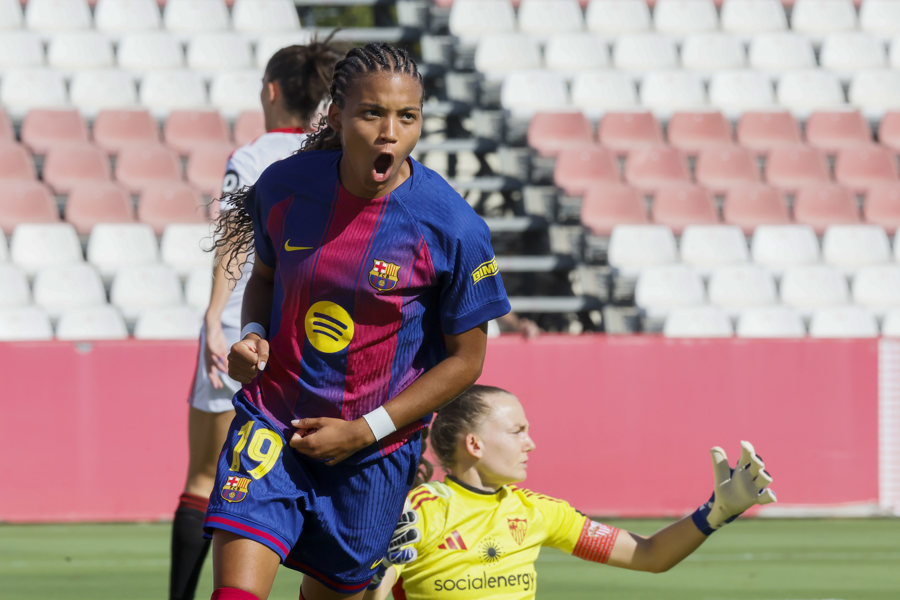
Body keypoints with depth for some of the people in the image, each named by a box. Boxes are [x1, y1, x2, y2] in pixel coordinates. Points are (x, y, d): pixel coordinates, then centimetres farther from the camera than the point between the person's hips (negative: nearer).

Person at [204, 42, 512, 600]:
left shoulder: (454, 228, -16)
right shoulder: (284, 187, -7)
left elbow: (465, 359, -6)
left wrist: (364, 432, -12)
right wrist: (253, 336, -8)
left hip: (375, 450, -1)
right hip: (272, 424, 1)